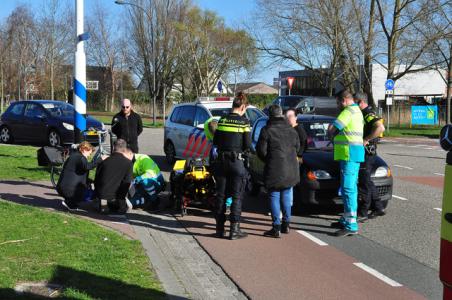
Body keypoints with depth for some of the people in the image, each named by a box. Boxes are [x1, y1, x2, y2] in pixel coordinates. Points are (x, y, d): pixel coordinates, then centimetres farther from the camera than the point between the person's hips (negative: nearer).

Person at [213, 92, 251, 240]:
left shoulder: (222, 120, 3)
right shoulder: (244, 122, -8)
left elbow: (215, 141, 6)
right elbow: (248, 145, -8)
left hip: (221, 161, 4)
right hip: (237, 162, -4)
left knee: (220, 195, 12)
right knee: (237, 197, 4)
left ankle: (220, 228, 17)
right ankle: (234, 230, 4)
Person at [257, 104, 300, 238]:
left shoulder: (267, 130, -10)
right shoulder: (291, 130, 7)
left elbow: (261, 150, -9)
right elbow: (297, 148, 13)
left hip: (274, 170, -5)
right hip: (290, 170, 5)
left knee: (274, 197, 0)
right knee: (286, 196, 16)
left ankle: (276, 228, -2)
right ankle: (286, 224, 23)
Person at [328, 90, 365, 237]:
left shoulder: (348, 111, -12)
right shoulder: (357, 111, 22)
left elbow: (331, 130, -14)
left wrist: (332, 130, 7)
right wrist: (337, 133, 8)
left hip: (349, 154, -11)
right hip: (353, 154, 11)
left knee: (348, 189, -13)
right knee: (350, 188, 17)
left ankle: (351, 226, -14)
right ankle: (346, 220, 27)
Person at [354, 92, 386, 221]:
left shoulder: (369, 114, -16)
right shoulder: (362, 114, 16)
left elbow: (380, 128, -31)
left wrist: (366, 140, -27)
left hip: (366, 152, -11)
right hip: (363, 152, 11)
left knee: (364, 183, -5)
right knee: (367, 182, 16)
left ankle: (363, 213, 0)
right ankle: (378, 208, 23)